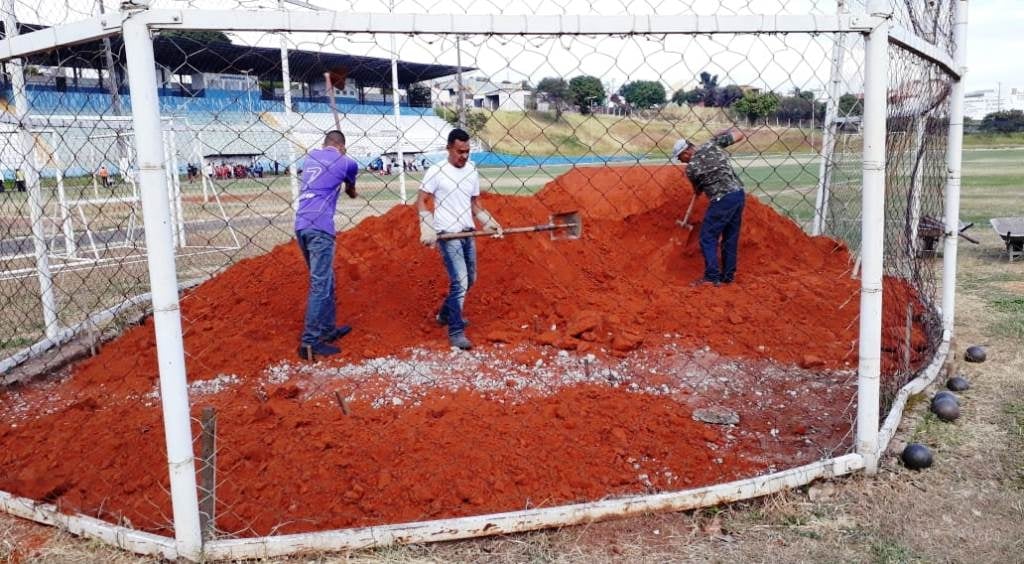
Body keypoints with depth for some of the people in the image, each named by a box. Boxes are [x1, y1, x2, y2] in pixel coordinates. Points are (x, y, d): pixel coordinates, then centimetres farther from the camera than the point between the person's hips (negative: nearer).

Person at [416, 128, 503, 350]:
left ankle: (445, 314, 38)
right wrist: (427, 229, -19)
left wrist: (489, 223, 4)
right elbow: (421, 201, -8)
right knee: (459, 282, -13)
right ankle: (456, 332, -5)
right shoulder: (436, 171, -8)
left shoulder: (472, 171, 9)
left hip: (468, 233, 7)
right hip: (447, 234, -7)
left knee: (469, 279, 17)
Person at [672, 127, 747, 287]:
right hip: (739, 194, 7)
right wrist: (720, 135, 26)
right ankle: (728, 276, 21)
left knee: (708, 239, 3)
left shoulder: (691, 168, -4)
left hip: (722, 200, -7)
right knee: (731, 238, 15)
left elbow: (697, 190, 14)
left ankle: (712, 277, -1)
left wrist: (697, 192, 38)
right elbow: (740, 135, 11)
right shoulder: (712, 144, 7)